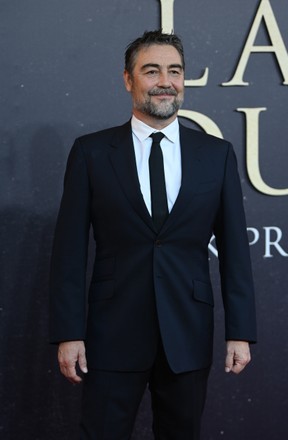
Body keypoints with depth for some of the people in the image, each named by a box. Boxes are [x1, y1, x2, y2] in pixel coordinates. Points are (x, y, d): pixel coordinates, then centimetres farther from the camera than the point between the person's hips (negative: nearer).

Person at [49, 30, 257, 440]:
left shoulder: (217, 154, 4)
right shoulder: (91, 152, 0)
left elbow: (234, 248, 4)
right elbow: (70, 248, -1)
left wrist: (240, 332, 0)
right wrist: (68, 333, -7)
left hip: (188, 334, 2)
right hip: (113, 333, -1)